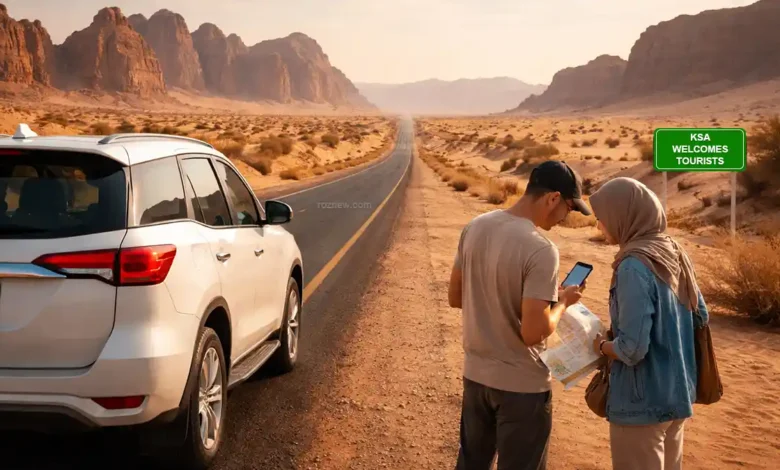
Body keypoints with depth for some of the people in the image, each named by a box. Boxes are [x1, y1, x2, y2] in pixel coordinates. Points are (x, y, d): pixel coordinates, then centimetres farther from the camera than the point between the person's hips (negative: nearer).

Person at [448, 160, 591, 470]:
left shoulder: (475, 228, -2)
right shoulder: (540, 250, -23)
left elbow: (455, 297, 8)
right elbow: (533, 333, -24)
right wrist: (562, 302, -7)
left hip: (475, 374, 7)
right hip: (521, 385, -7)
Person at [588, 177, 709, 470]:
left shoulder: (634, 266, -23)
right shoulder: (674, 253, 2)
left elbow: (632, 348, -26)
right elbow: (701, 316, 13)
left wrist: (602, 346, -7)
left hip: (642, 402, -8)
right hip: (678, 394, 8)